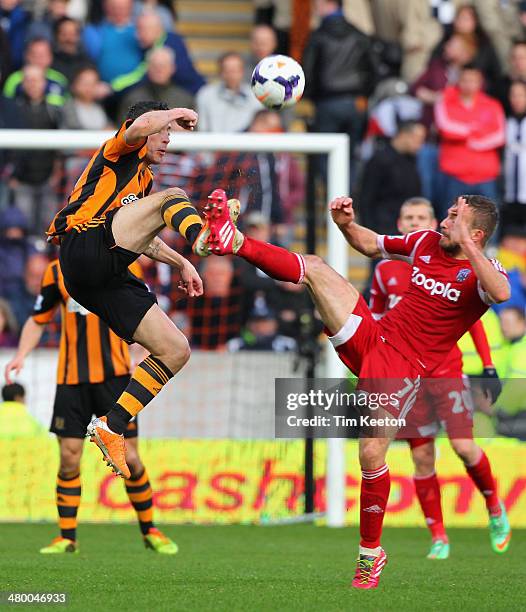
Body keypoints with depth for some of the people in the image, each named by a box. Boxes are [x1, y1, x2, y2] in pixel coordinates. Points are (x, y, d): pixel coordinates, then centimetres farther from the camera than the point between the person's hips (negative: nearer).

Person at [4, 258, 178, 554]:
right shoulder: (57, 272, 6)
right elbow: (38, 320, 14)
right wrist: (21, 355, -1)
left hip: (115, 375, -1)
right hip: (71, 379, 1)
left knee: (129, 458, -2)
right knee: (69, 459, -4)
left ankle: (149, 531, 15)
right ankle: (67, 538, 8)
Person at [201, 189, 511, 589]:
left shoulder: (482, 270, -12)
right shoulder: (428, 242, 7)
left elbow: (501, 293, -38)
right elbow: (370, 245, 23)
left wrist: (466, 246, -38)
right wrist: (346, 224, 4)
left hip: (404, 370, -6)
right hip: (372, 338, 6)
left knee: (372, 454, -10)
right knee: (313, 267, -8)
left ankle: (371, 554, 6)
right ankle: (235, 242, -15)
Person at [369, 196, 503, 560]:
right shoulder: (385, 270, 7)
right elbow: (374, 325, 15)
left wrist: (489, 369, -1)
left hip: (447, 372, -2)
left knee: (464, 446, -13)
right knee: (422, 458, 0)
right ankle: (438, 537, 8)